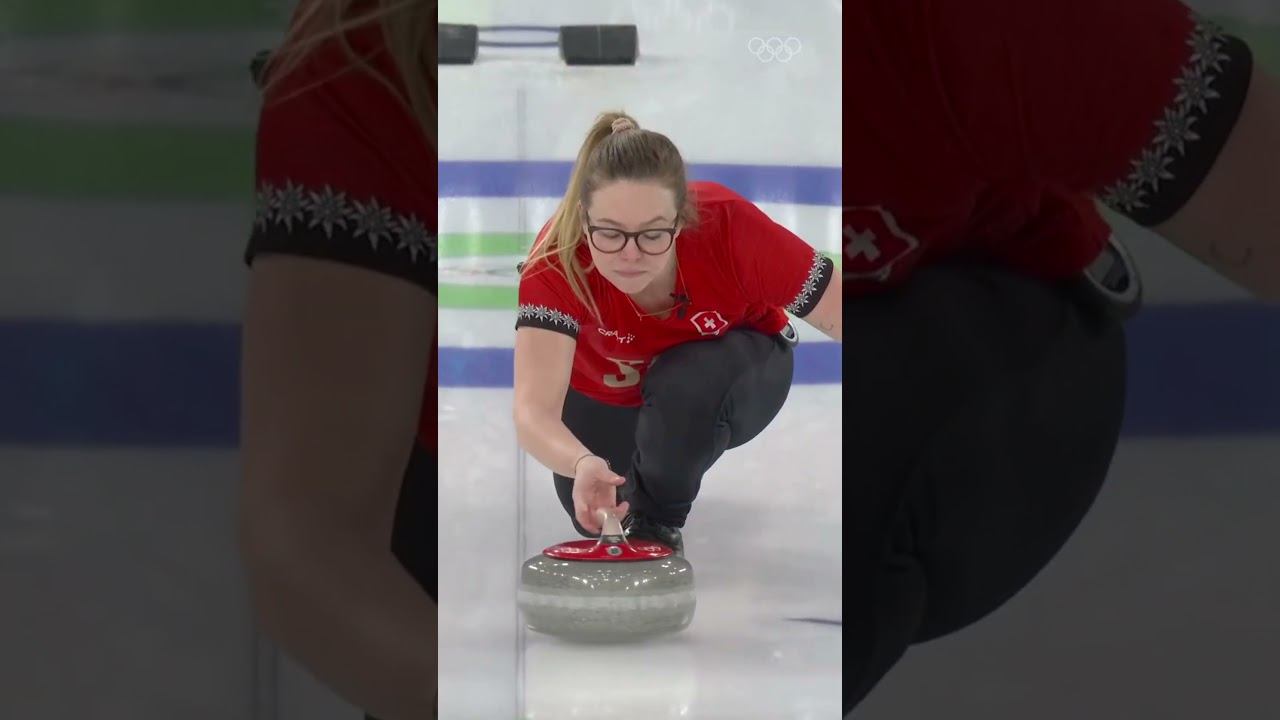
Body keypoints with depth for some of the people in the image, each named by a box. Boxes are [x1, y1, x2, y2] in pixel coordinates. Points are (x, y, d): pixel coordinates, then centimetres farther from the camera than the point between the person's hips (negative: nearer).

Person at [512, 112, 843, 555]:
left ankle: (658, 522, -4)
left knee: (686, 384, -33)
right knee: (594, 516, -8)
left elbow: (837, 313, -28)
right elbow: (532, 409, -47)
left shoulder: (729, 226, -38)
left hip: (736, 373, -2)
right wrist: (583, 465, -69)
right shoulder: (556, 263, -38)